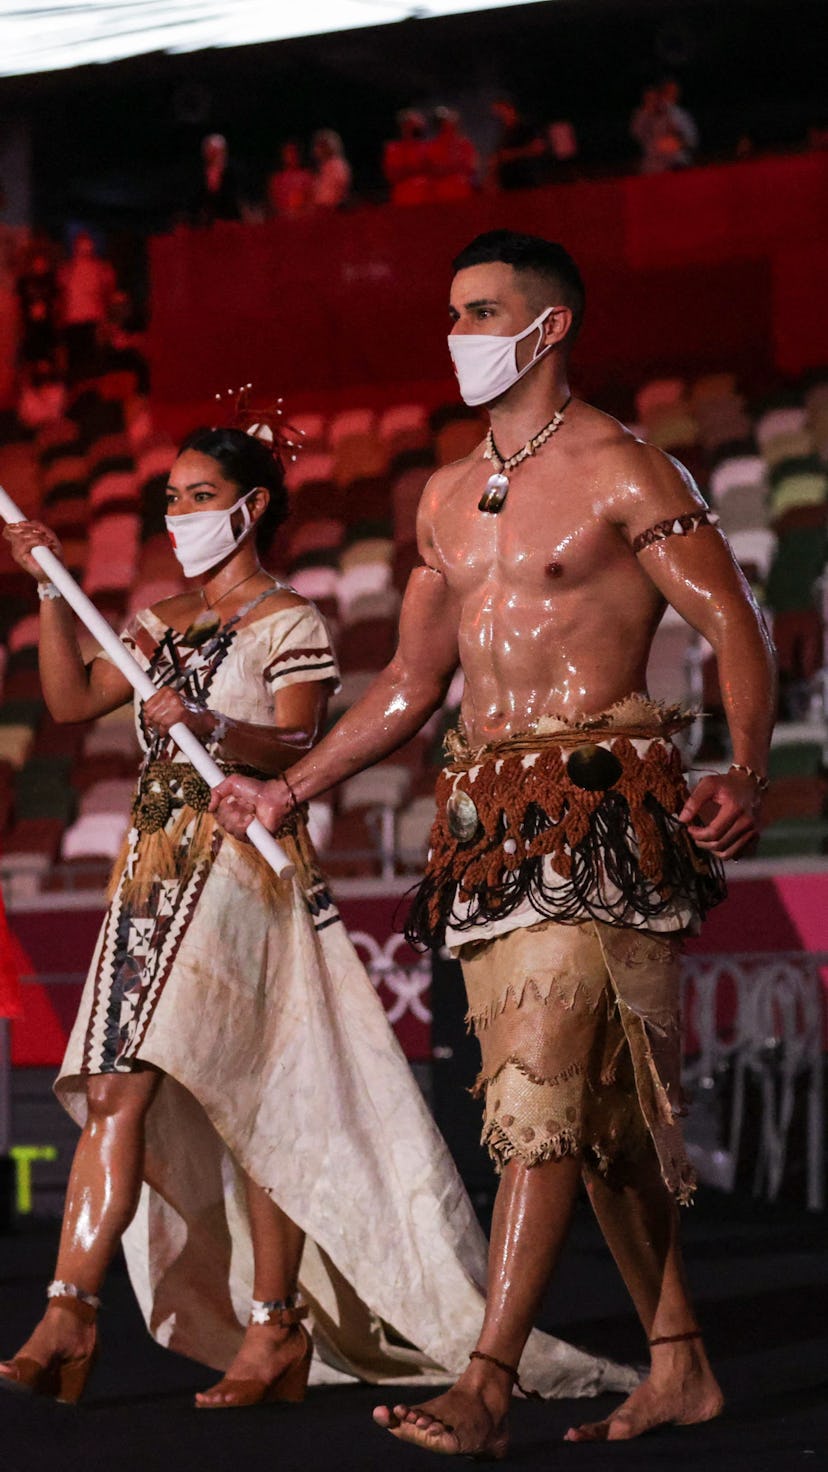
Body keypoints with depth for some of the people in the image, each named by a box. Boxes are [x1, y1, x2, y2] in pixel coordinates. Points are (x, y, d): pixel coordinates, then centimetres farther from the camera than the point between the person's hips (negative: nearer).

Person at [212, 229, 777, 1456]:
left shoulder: (620, 471, -3)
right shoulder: (448, 497, 19)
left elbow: (737, 631, -8)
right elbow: (411, 683, 25)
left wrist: (746, 775, -25)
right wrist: (287, 791, 22)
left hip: (599, 799, -7)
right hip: (488, 806, 7)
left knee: (538, 1090, -14)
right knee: (599, 1106, 8)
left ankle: (486, 1389, -18)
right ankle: (681, 1368, 15)